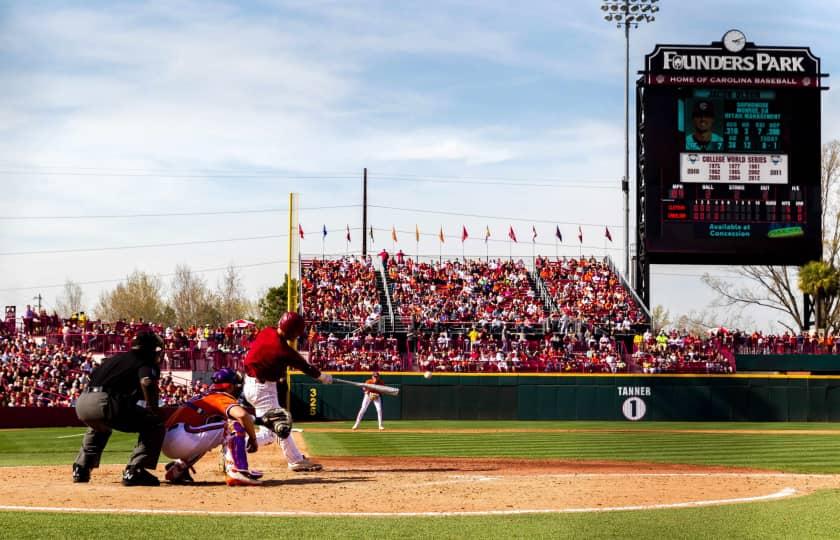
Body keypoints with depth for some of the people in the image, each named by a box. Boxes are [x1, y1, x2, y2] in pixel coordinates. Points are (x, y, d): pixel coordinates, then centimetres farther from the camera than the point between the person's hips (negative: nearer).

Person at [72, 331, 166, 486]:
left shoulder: (113, 359, 31)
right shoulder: (147, 362, 11)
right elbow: (146, 382, -11)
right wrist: (154, 409, -1)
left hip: (82, 403, 7)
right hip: (104, 403, -7)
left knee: (100, 426, 41)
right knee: (154, 423, 4)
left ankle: (81, 470, 33)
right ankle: (134, 472, -7)